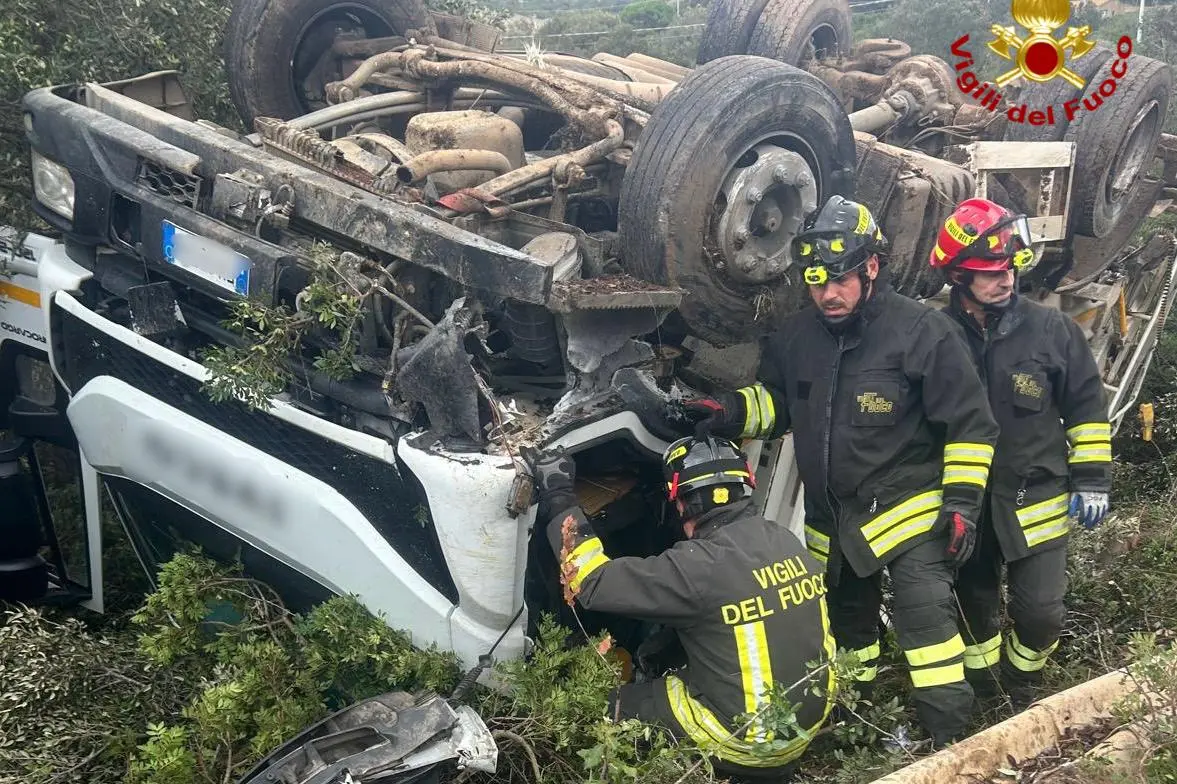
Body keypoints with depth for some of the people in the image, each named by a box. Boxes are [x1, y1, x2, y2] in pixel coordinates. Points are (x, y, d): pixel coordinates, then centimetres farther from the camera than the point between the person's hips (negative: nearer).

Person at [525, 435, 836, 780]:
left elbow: (594, 582, -20)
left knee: (614, 707, 13)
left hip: (748, 745, -7)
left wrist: (558, 498, -11)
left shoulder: (701, 566, -26)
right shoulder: (787, 541, -2)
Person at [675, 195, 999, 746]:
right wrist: (729, 412, -6)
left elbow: (969, 424, -11)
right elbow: (775, 402, 15)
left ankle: (950, 745, -3)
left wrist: (962, 503, -14)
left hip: (907, 511, -6)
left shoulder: (922, 331, -15)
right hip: (830, 521, 6)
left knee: (926, 620, -14)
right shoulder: (795, 337, 0)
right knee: (847, 622, 20)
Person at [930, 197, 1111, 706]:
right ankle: (979, 689, 40)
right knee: (974, 603, 16)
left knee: (1040, 613, -2)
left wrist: (1091, 479, -1)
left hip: (1037, 498, -1)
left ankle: (1020, 683, 29)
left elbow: (1086, 406, 1)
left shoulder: (1051, 330, -8)